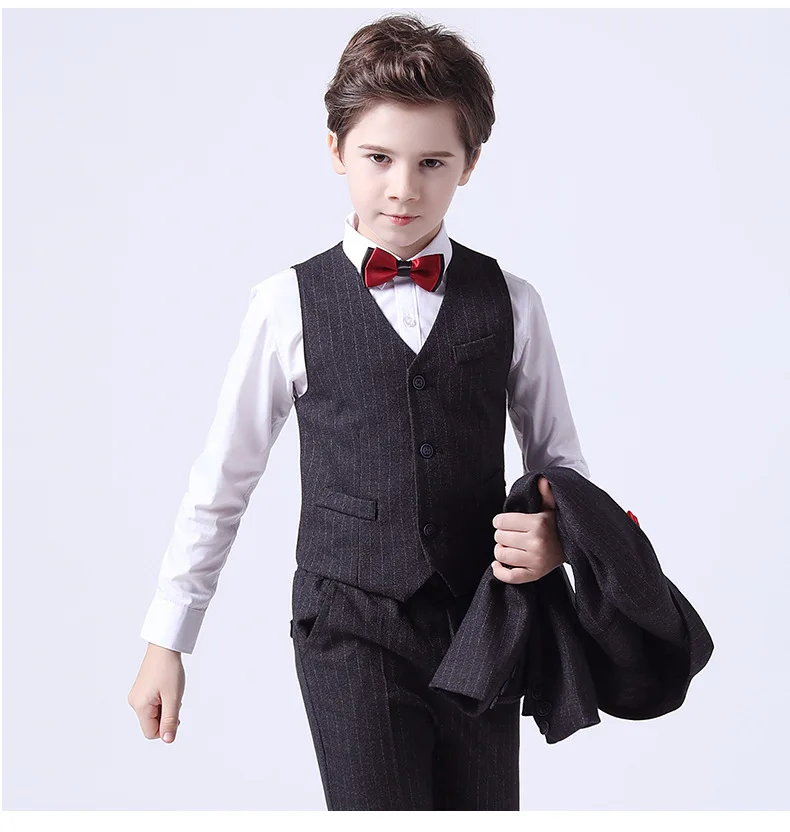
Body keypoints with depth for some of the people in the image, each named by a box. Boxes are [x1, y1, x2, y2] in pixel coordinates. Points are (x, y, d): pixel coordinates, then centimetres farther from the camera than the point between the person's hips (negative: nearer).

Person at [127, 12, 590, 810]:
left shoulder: (510, 304, 0)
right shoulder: (289, 305, -4)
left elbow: (560, 461, 10)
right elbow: (221, 478, 3)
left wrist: (557, 534, -13)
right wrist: (165, 640, 6)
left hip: (482, 624, 3)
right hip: (349, 631, -2)